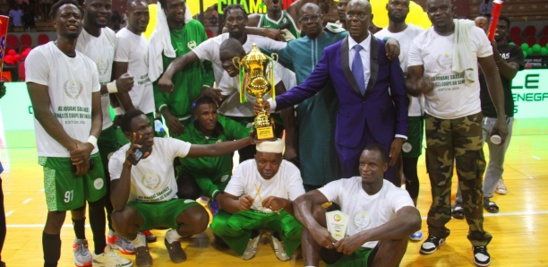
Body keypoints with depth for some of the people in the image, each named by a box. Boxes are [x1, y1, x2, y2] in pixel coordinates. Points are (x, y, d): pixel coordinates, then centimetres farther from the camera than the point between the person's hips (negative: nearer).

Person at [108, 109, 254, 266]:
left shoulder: (166, 144, -14)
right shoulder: (118, 159, -19)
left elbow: (211, 150, -17)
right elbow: (118, 206, -31)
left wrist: (248, 140, -25)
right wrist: (127, 165, -40)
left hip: (170, 205, 2)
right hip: (140, 209, -1)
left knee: (200, 219, -30)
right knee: (120, 218, -37)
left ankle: (172, 238, 7)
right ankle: (139, 243, 2)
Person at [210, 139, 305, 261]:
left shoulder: (291, 170, -24)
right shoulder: (243, 168, -21)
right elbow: (225, 200, -24)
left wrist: (284, 203, -55)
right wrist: (238, 204, -48)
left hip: (280, 215, -1)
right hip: (249, 214, 1)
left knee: (300, 227, -33)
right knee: (218, 224, -26)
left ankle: (279, 239, 4)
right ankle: (251, 237, 6)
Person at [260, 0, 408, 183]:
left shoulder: (386, 50, 0)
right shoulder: (332, 53, 2)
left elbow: (400, 95, 1)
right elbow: (308, 87, -2)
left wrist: (400, 135, -5)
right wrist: (274, 103, -14)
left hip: (382, 133, 0)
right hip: (348, 134, 1)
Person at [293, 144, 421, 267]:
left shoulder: (396, 194, -13)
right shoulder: (343, 185, -5)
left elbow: (413, 221, -37)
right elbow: (301, 200, -14)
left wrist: (361, 237, -43)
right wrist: (315, 228, -36)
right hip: (341, 252, 3)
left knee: (398, 230, -31)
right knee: (315, 209, -16)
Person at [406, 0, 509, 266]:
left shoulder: (474, 33, -6)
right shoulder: (419, 42, -4)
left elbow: (492, 73, -1)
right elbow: (411, 82, -7)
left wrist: (501, 116, -5)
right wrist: (419, 86, -33)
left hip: (469, 117, -1)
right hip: (436, 120, 1)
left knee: (472, 180, 4)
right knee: (439, 179, 11)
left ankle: (478, 239, 17)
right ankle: (437, 232, 25)